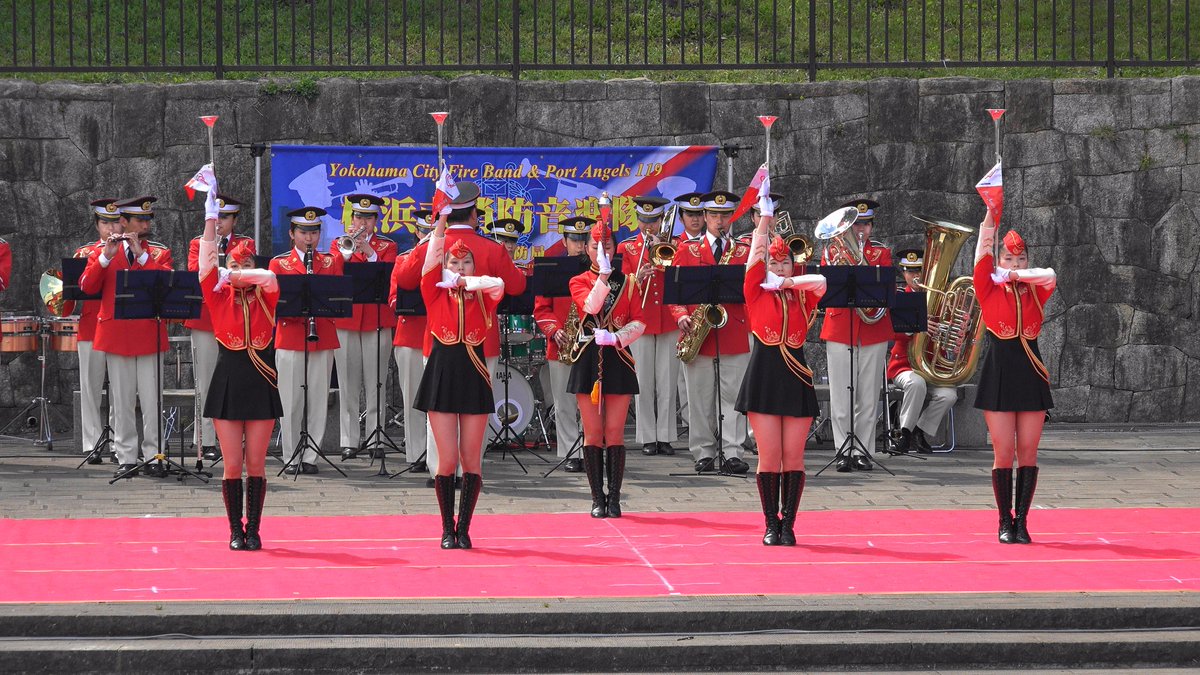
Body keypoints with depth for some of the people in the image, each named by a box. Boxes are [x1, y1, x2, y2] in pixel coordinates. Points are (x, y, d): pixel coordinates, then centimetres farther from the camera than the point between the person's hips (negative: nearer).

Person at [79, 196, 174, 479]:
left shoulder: (159, 253, 8)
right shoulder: (102, 252, 8)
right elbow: (87, 287, -6)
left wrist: (140, 254, -17)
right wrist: (106, 257, -18)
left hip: (149, 335, 0)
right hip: (116, 335, 0)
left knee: (152, 400, 0)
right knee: (122, 401, 4)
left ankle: (153, 456, 6)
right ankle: (126, 458, 9)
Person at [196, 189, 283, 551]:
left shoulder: (265, 300, 2)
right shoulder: (219, 298, 2)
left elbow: (269, 277, -19)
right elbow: (207, 264, -10)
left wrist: (234, 276, -21)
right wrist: (211, 218, -16)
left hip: (260, 386, 0)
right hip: (227, 385, 0)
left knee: (256, 464, 3)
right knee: (232, 465, 1)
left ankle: (253, 530, 10)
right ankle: (235, 531, 9)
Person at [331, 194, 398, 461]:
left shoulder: (386, 246, 10)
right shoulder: (338, 244, 11)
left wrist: (369, 252, -19)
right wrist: (346, 252, -20)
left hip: (377, 321, -1)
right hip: (345, 321, 1)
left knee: (375, 383, -1)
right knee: (348, 383, 0)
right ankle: (349, 441, 3)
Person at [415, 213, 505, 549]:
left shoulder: (482, 298, 4)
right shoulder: (436, 294, 3)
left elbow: (498, 284, -17)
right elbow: (431, 257, -7)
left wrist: (465, 282, -10)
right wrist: (444, 218, -7)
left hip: (474, 380, 1)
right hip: (441, 379, -1)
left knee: (471, 460, 2)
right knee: (447, 461, -2)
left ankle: (464, 529, 10)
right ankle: (447, 530, 8)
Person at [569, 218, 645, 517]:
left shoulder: (627, 283, 8)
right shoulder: (579, 282, 5)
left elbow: (639, 323, 1)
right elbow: (589, 306, -15)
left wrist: (616, 337, -16)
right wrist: (604, 274, -23)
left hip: (618, 359, 0)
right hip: (589, 360, 0)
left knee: (615, 433, -1)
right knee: (593, 433, 0)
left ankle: (614, 498, 5)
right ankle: (597, 498, 6)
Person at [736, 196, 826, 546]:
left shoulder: (802, 298, 9)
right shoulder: (757, 293, 5)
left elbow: (821, 282, -11)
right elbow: (757, 252, -1)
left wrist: (784, 282, -6)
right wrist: (766, 216, -3)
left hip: (796, 379, 2)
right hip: (764, 378, -2)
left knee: (793, 457, 1)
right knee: (769, 456, -3)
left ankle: (788, 524, 7)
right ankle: (771, 525, 4)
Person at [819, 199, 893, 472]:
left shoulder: (881, 252, 10)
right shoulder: (833, 250, 9)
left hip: (874, 331, 1)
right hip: (839, 330, -1)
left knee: (869, 396, 2)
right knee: (841, 397, -3)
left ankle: (863, 451, 7)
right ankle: (844, 452, 1)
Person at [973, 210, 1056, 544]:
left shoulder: (1035, 292, 7)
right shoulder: (989, 291, 2)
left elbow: (1049, 276, -13)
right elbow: (983, 250, -6)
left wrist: (1011, 274, -8)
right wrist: (991, 212, -11)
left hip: (1031, 376, 2)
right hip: (998, 377, -2)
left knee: (1028, 451, 1)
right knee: (1004, 451, -3)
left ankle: (1022, 521, 8)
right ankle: (1005, 522, 6)